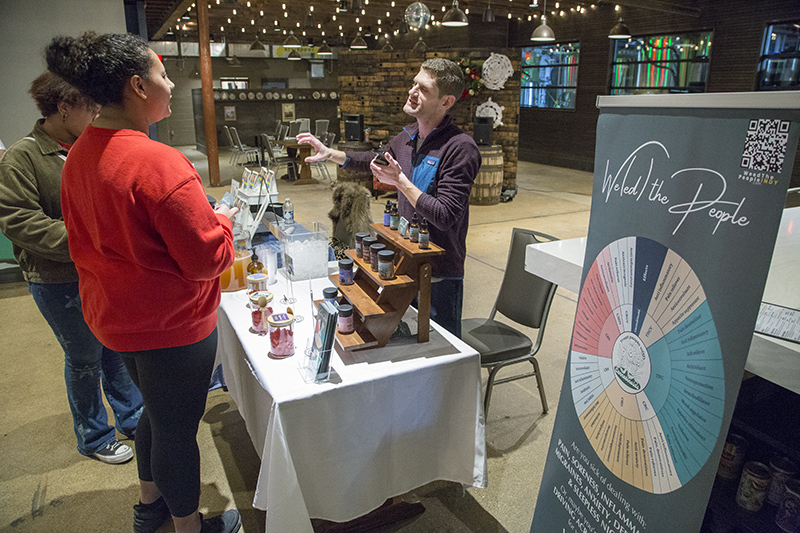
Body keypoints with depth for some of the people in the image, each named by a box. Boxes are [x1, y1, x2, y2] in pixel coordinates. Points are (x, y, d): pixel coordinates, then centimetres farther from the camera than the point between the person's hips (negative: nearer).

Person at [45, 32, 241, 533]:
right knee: (177, 428, 12)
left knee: (159, 411, 28)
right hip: (171, 324, -9)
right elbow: (207, 258, -26)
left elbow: (86, 239, 13)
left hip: (117, 316, 9)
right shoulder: (159, 164, -27)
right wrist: (222, 222, -5)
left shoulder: (81, 154, 2)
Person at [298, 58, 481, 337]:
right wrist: (329, 153, 19)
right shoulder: (408, 136, 5)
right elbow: (376, 159, 27)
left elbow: (444, 217, -25)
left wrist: (399, 180, -24)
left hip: (440, 274, -7)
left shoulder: (460, 148, -20)